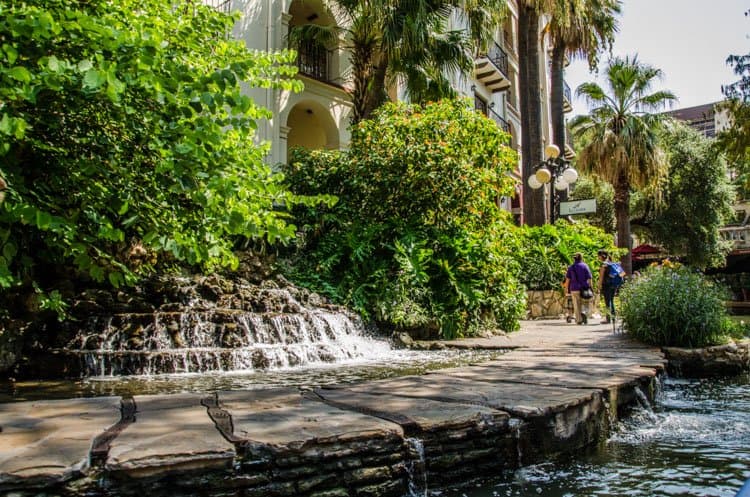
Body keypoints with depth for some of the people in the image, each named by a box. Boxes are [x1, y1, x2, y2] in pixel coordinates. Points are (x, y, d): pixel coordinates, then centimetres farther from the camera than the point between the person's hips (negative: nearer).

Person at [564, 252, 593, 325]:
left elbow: (567, 279, 0)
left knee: (577, 305, 7)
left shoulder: (570, 267, 3)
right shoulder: (585, 266, -1)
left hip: (574, 289, 1)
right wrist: (590, 287, 0)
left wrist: (566, 288, 5)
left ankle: (579, 320, 6)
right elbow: (589, 278, -6)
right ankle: (584, 313, -19)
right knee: (585, 304, 9)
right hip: (584, 288, -1)